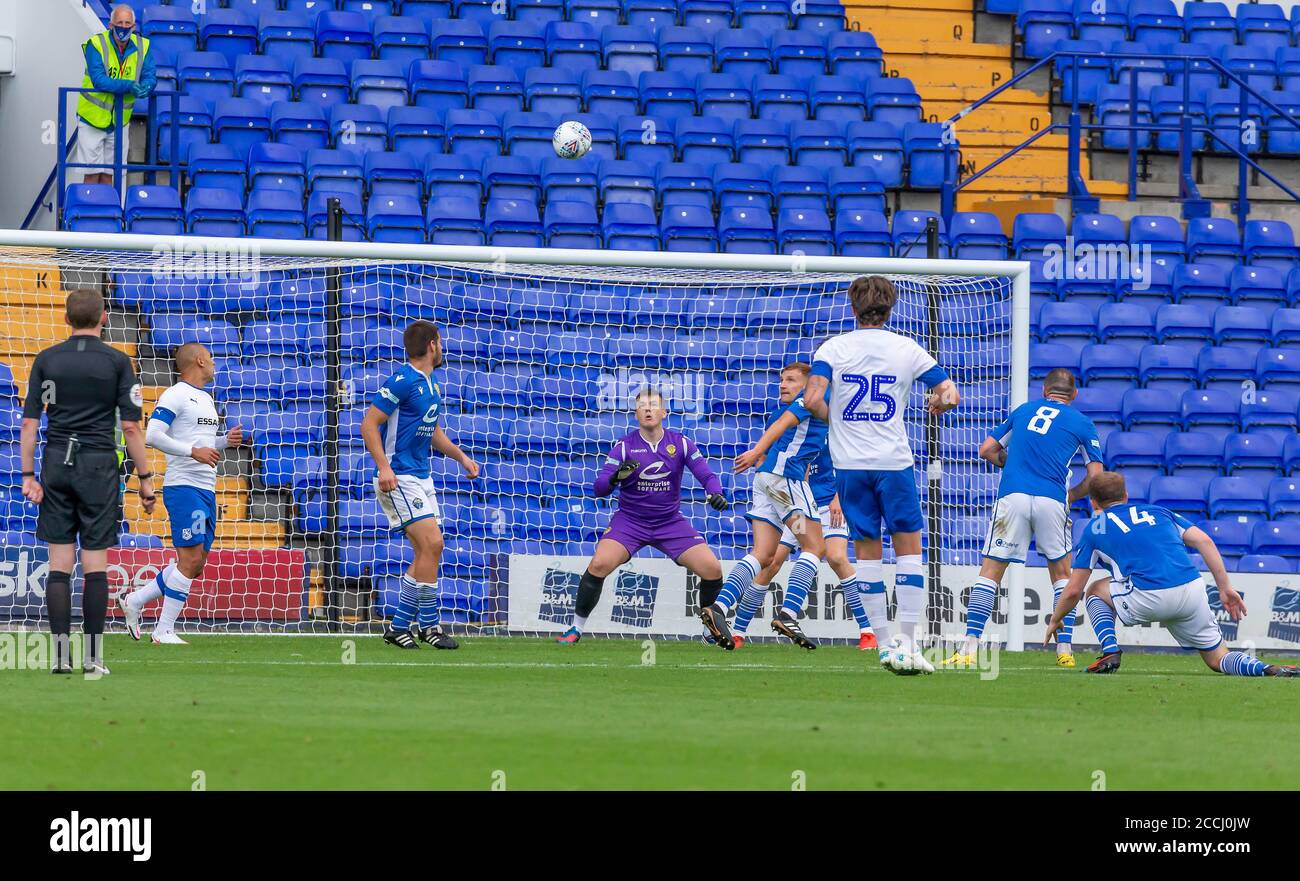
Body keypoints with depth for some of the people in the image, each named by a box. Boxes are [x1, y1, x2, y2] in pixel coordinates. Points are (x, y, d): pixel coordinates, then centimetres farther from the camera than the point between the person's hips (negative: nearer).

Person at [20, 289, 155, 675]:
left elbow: (29, 422, 2)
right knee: (95, 563, 1)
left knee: (59, 563, 4)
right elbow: (131, 427, -4)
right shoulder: (116, 361, -2)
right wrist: (145, 479, 2)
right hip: (98, 466, -2)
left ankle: (60, 655, -1)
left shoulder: (46, 360, 5)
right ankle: (92, 657, 0)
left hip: (56, 464, 2)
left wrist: (29, 475, 4)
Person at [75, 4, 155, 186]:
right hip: (93, 117, -4)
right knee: (92, 174, -2)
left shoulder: (142, 47, -3)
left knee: (108, 174, 10)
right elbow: (98, 80, -26)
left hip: (119, 121, 4)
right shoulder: (96, 45, -17)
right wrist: (129, 86, -38)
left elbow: (150, 76, -5)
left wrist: (146, 87, -30)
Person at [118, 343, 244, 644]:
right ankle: (163, 630, -10)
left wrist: (226, 441, 11)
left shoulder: (206, 399, 21)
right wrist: (194, 451, -24)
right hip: (183, 486, -9)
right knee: (191, 559, -15)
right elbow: (152, 436, -17)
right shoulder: (175, 396, -7)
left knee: (195, 565, 7)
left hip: (206, 489, 9)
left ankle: (134, 600, 19)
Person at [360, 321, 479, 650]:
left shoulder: (432, 387, 15)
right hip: (398, 478, -9)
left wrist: (460, 456, 15)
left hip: (421, 477, 9)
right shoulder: (402, 382, -14)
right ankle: (429, 623, -9)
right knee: (432, 543, -16)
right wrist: (383, 466, -27)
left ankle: (399, 626, 10)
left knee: (428, 550, 5)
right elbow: (369, 424, -17)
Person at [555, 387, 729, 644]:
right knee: (599, 564, -26)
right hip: (629, 520, -2)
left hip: (671, 522, 2)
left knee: (712, 569, -11)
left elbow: (707, 475, -5)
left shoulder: (680, 443, -2)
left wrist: (715, 494, -28)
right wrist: (616, 477, -34)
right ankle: (576, 628, -9)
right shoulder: (624, 446, -7)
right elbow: (599, 490, -12)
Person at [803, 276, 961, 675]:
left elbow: (813, 400, -13)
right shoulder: (908, 349, 1)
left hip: (850, 464, 1)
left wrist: (834, 418, 8)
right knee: (909, 549, 6)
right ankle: (906, 643, -3)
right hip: (894, 462, -1)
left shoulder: (833, 348, 0)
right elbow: (950, 395, 0)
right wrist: (937, 405, 23)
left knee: (867, 551, 8)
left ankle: (885, 645, 7)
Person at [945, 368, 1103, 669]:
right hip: (1052, 500, 0)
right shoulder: (1082, 423, 14)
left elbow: (987, 450, 21)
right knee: (1061, 573, 17)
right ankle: (1065, 649, 10)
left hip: (1012, 496, 0)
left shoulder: (1023, 410, 20)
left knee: (991, 572, 3)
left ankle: (970, 648, -8)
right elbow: (1096, 477, 8)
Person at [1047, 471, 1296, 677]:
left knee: (1096, 591, 26)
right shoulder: (1158, 512, 26)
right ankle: (1264, 668, -13)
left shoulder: (1094, 529, 17)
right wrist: (1225, 588, 13)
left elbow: (1073, 591, 18)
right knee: (1218, 659, 18)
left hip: (1148, 599, -3)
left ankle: (1110, 653, 6)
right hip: (1193, 592, 3)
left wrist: (1055, 621, 35)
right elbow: (1205, 542, 12)